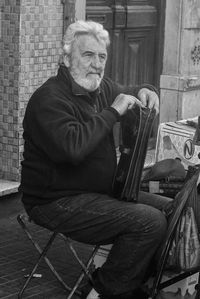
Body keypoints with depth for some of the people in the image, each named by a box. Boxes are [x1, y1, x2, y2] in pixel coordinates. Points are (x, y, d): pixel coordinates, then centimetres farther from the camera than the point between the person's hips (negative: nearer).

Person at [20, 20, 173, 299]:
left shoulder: (101, 88, 9)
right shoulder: (50, 98, -18)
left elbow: (127, 93, 29)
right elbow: (71, 148, -35)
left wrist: (145, 92, 4)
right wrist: (113, 112, -25)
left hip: (101, 191, 10)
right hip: (57, 201, -10)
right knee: (150, 222, -23)